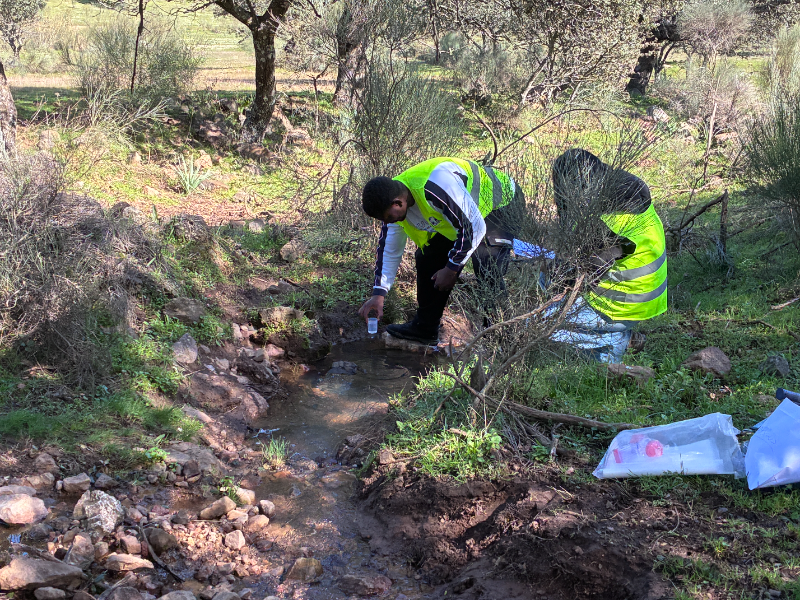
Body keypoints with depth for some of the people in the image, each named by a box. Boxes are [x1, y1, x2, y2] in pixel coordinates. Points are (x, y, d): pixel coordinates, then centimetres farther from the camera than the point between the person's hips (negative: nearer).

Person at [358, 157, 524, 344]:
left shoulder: (435, 187, -41)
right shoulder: (393, 199, -11)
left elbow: (474, 228, -33)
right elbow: (389, 251, 1)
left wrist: (451, 269, -23)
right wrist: (378, 294, -2)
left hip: (502, 203, -9)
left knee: (487, 267, -27)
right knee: (427, 257, 3)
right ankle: (424, 328, 15)